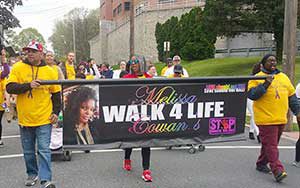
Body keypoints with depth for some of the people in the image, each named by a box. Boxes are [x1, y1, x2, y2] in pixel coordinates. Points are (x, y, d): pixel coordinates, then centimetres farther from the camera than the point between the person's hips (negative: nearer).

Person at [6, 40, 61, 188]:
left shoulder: (49, 71, 1)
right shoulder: (18, 68, 0)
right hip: (25, 119, 2)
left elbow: (56, 94, 6)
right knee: (28, 151, 15)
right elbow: (10, 88, -10)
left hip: (44, 119, -1)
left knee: (44, 150, -4)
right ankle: (32, 174, 33)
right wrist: (28, 85, -22)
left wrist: (56, 112, 0)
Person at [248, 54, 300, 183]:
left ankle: (261, 164, 30)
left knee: (271, 144, 15)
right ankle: (278, 170, -7)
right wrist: (265, 84, -24)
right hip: (266, 119, -6)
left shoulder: (284, 77, 14)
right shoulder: (257, 78, -4)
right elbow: (251, 95, -16)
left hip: (281, 119, 6)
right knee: (270, 145, -7)